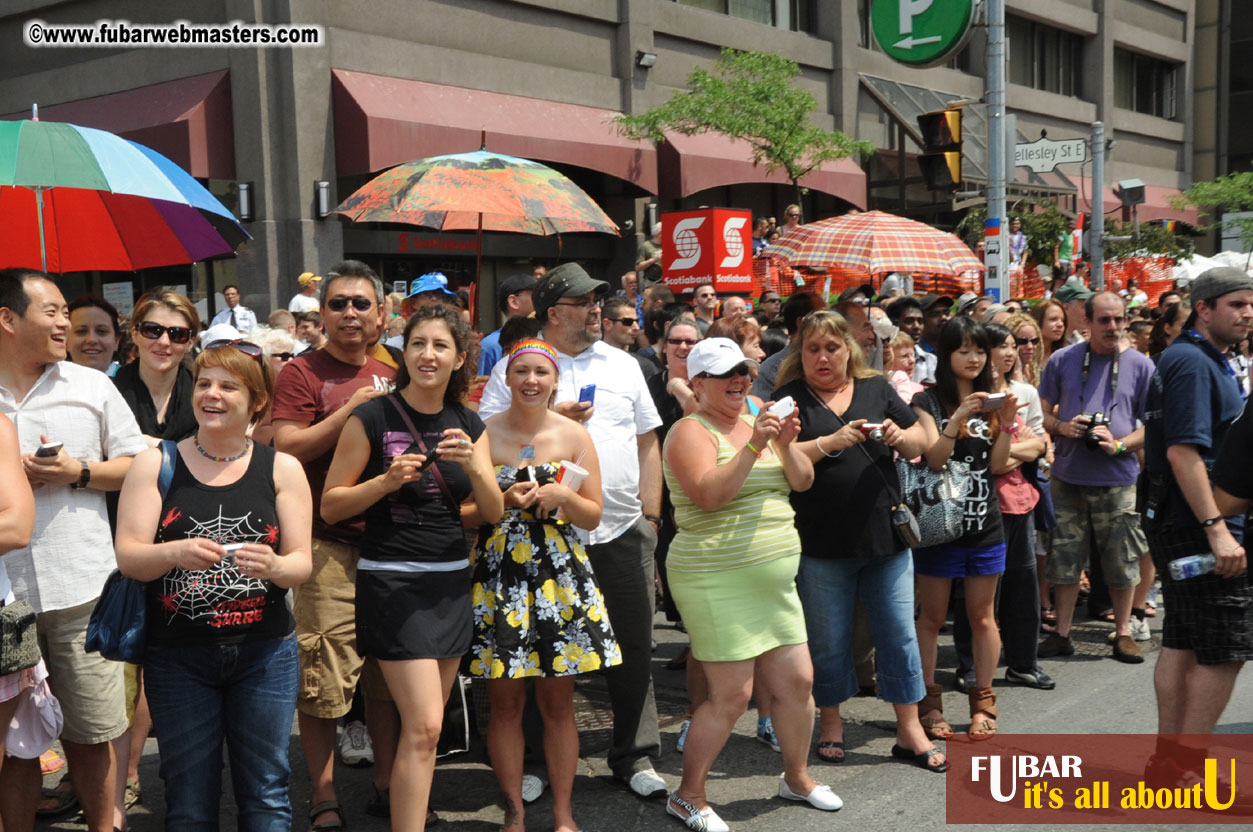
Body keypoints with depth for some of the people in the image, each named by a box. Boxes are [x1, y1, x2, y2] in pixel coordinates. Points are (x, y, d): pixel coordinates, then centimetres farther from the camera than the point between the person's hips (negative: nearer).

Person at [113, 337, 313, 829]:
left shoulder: (283, 469, 2)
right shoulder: (155, 464, 2)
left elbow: (302, 563, -1)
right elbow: (128, 558, -5)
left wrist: (274, 566, -24)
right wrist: (175, 552, -25)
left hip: (265, 653, 0)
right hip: (177, 654, 0)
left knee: (266, 792, 6)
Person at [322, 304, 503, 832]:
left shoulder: (469, 425, 7)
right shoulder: (372, 418, -8)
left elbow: (493, 512, 3)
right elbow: (331, 506, -5)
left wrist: (473, 465, -16)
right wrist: (387, 480, -20)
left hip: (451, 579, 5)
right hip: (392, 581, -5)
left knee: (425, 723, 11)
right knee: (423, 725, -12)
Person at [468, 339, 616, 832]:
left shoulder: (575, 436, 4)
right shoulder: (484, 434, 0)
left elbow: (593, 517, 5)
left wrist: (562, 497, -13)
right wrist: (504, 500, -14)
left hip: (559, 576, 1)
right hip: (497, 577, -1)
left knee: (558, 701, 6)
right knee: (505, 702, 4)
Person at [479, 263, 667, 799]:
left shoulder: (623, 365, 12)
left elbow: (647, 443, 14)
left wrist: (651, 514, 8)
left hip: (624, 532, 3)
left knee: (634, 648, 7)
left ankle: (634, 756, 21)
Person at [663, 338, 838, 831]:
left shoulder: (755, 423, 13)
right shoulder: (691, 432, -8)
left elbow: (803, 481, 8)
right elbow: (708, 495, -23)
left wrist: (786, 444, -10)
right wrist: (754, 447, -27)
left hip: (774, 579, 8)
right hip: (718, 581, -7)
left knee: (798, 681, 10)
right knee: (732, 695, -7)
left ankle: (796, 777, 31)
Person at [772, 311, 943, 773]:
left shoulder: (877, 389, 9)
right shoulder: (790, 399, -1)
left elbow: (921, 442, 11)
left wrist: (900, 436, -11)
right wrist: (831, 442, -23)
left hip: (886, 537, 3)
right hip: (821, 543, -2)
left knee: (899, 633, 7)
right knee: (828, 640, 9)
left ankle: (909, 730, 19)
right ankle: (831, 723, 28)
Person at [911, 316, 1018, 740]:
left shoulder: (989, 400, 10)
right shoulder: (928, 401, -1)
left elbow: (998, 465, 3)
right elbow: (934, 458, -13)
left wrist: (1006, 422, -10)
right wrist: (959, 419, -25)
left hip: (984, 524, 4)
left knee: (982, 617, 9)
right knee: (932, 616, 3)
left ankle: (983, 703, 18)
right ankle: (928, 703, 13)